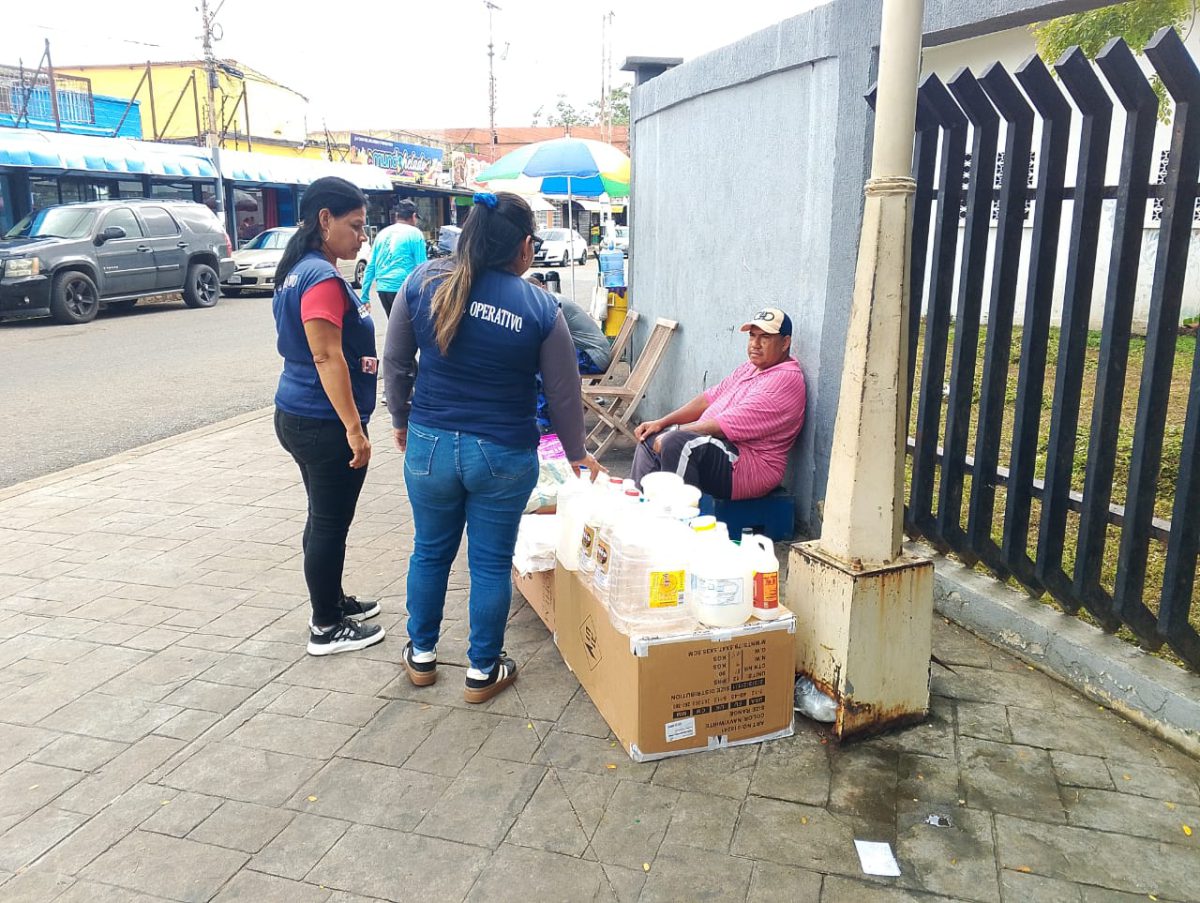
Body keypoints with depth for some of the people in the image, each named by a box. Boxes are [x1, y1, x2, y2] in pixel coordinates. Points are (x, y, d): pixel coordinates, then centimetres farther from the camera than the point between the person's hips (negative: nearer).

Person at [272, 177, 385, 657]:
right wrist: (355, 429, -24)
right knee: (330, 523, 2)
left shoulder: (298, 271, 12)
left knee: (325, 518, 20)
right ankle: (327, 627, 15)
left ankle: (333, 601, 36)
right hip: (325, 423, -10)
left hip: (298, 416, 10)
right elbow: (327, 358, -24)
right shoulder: (323, 278, -19)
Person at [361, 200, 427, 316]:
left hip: (382, 289, 6)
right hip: (403, 288, -6)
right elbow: (421, 267, -7)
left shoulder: (382, 233, 15)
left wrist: (365, 296, 15)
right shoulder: (414, 233, -2)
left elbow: (371, 266, 13)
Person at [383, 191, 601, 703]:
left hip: (430, 445, 3)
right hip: (503, 455, -2)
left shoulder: (423, 282, -5)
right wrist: (576, 454, 15)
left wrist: (402, 421, 19)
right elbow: (564, 393, -1)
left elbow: (395, 364, 3)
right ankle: (483, 671, 27)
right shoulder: (540, 308, -10)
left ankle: (421, 655, 38)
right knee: (491, 564, 13)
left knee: (431, 552, 21)